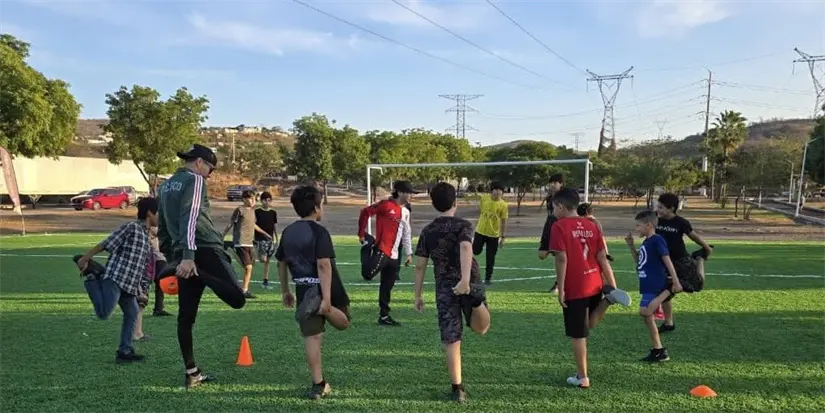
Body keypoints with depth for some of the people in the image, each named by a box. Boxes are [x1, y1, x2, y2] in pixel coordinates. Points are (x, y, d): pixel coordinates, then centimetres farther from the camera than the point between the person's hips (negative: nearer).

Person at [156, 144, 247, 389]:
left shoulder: (166, 186, 22)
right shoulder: (195, 180, -2)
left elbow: (161, 227, 26)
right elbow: (190, 218, -17)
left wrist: (171, 257, 30)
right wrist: (189, 256, -25)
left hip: (183, 255, 8)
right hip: (205, 250, -8)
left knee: (186, 315, 9)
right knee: (237, 299, -13)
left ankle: (191, 373, 14)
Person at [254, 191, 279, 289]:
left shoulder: (273, 213, 7)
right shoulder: (257, 212, -4)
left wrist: (277, 239, 9)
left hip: (270, 239, 4)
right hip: (260, 239, -4)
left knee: (268, 261, 8)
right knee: (263, 259, -18)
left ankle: (266, 281, 14)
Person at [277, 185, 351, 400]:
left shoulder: (288, 232, 7)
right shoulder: (319, 232, -14)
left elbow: (281, 263, 14)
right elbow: (323, 265, -22)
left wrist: (285, 291, 24)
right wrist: (327, 298, -25)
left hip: (304, 289, 5)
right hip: (325, 287, -5)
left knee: (312, 336, 6)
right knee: (343, 322, 17)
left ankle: (318, 384, 7)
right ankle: (321, 307, -14)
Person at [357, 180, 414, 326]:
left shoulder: (406, 212, 16)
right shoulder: (386, 205, -9)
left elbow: (406, 234, 22)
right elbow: (365, 212, -10)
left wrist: (409, 253, 19)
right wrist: (361, 234, -9)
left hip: (394, 255, 7)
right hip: (381, 250, -7)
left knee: (387, 287, 10)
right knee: (368, 275, -22)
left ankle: (384, 316, 21)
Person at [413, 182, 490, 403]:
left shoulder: (427, 231, 6)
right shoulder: (463, 225, -3)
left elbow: (420, 265, 7)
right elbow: (465, 248, -24)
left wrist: (418, 295, 15)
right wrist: (465, 278, -35)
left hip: (444, 288, 2)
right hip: (468, 283, -2)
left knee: (451, 340, 7)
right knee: (481, 327, 16)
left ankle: (457, 388, 8)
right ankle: (476, 301, -17)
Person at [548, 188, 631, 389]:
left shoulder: (559, 226, -11)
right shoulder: (591, 225, 7)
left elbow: (562, 259, -17)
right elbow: (602, 257, 5)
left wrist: (561, 289, -12)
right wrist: (612, 285, 7)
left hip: (574, 288, -6)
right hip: (595, 284, 6)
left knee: (577, 335, 6)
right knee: (589, 323, 27)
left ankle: (582, 378, 14)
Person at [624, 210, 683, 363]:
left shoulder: (657, 240, -13)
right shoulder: (646, 242, 13)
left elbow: (667, 261, -17)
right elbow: (639, 261, 22)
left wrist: (676, 282, -20)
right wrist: (631, 245, 13)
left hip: (655, 285, -10)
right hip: (648, 285, 10)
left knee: (645, 312, -20)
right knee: (647, 316, 11)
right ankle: (657, 350, 17)